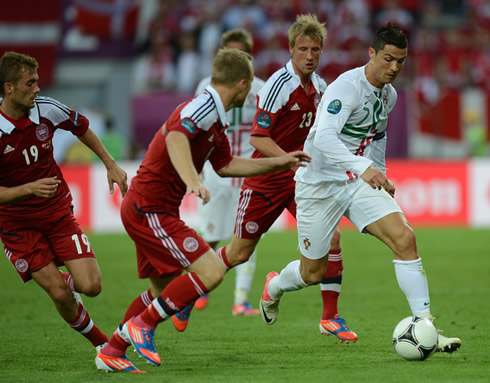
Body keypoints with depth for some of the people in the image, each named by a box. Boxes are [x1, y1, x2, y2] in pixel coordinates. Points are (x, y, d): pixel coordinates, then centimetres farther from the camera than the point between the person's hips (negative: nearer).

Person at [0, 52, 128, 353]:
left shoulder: (46, 109, -11)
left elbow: (81, 127, 13)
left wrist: (111, 165, 12)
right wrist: (29, 188, -34)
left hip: (58, 211, 3)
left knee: (90, 286, -10)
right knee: (60, 294, -11)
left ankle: (68, 281, 26)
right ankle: (100, 340, 14)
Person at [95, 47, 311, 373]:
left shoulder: (216, 119, 14)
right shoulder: (204, 106, -17)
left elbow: (225, 165, 26)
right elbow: (176, 138, -36)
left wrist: (279, 162, 29)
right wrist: (193, 181, -49)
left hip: (146, 209, 11)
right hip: (149, 209, -11)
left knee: (164, 289, 20)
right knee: (212, 271, -15)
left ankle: (111, 352, 26)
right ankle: (142, 324, -5)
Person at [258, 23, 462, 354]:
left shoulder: (389, 94, 3)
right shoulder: (346, 87, -23)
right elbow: (324, 137, -39)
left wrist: (381, 176, 19)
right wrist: (363, 167, -52)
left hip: (361, 181, 6)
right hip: (320, 186, -6)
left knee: (405, 239, -18)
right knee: (312, 273, 7)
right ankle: (274, 287, 45)